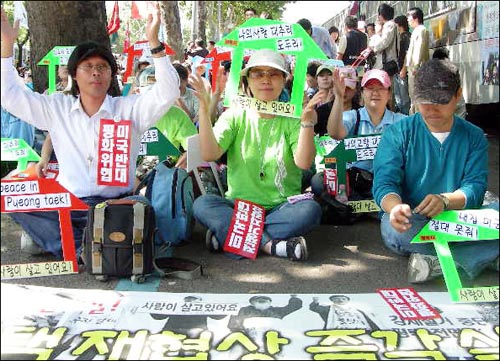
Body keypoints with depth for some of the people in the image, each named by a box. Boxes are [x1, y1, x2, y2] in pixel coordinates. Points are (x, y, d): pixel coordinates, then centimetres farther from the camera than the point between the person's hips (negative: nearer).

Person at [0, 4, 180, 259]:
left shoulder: (129, 108, 2)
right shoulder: (57, 109, 10)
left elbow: (167, 93, -12)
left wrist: (154, 42, -20)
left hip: (115, 206, -2)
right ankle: (80, 250, -24)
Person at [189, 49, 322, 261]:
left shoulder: (292, 119, 3)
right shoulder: (235, 116, 5)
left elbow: (303, 163, -14)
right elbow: (209, 155, -11)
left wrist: (307, 122, -26)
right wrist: (204, 110, -19)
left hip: (282, 207, 0)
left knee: (310, 210, -31)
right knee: (202, 204, -27)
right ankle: (269, 243, -27)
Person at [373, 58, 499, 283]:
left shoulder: (474, 137, 10)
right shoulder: (398, 133, 4)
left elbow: (475, 187, -3)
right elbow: (384, 183, -9)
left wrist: (445, 200, -26)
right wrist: (395, 207, -34)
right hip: (412, 223, -1)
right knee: (392, 228, -37)